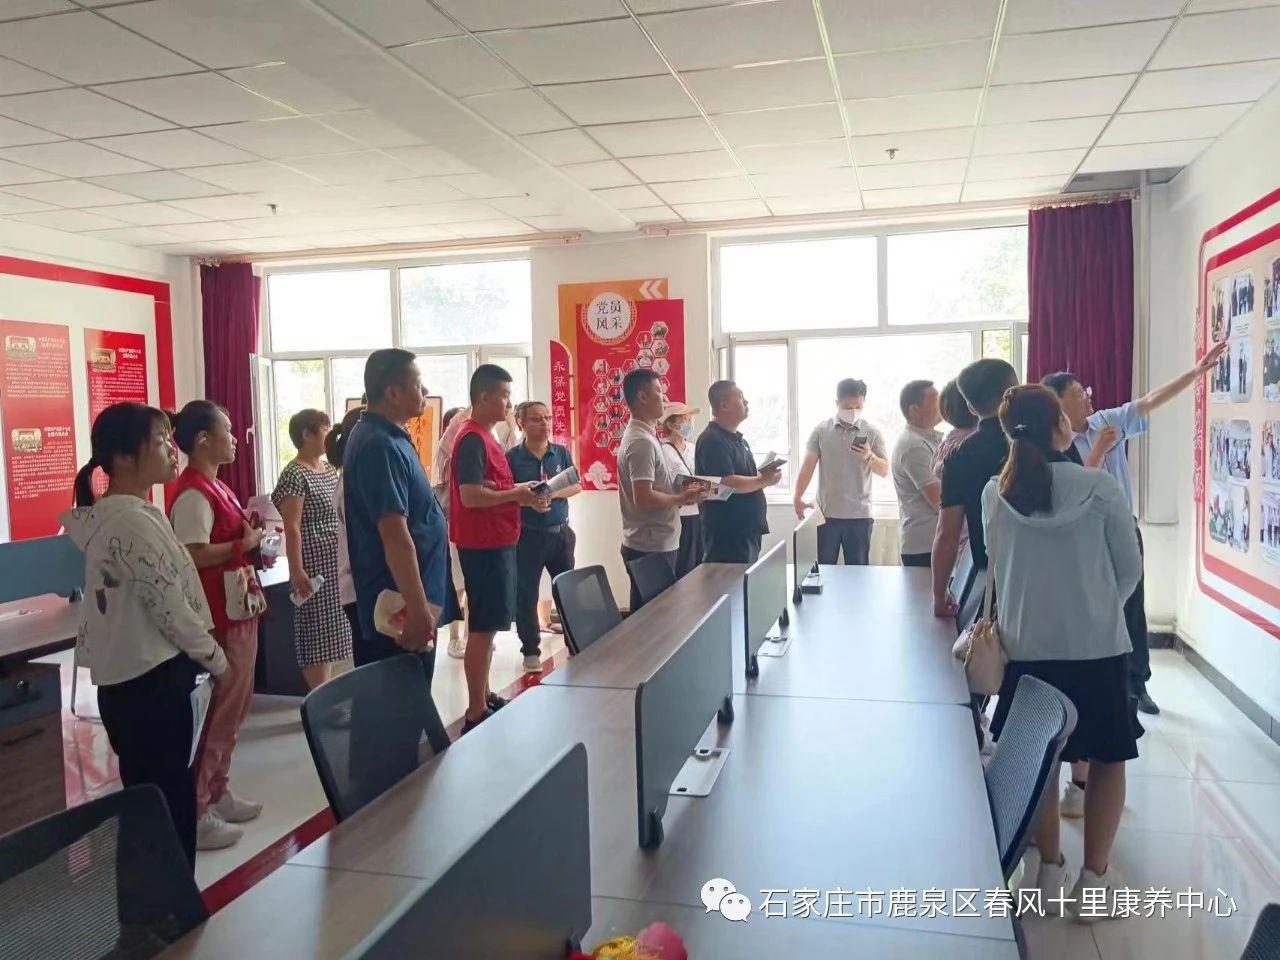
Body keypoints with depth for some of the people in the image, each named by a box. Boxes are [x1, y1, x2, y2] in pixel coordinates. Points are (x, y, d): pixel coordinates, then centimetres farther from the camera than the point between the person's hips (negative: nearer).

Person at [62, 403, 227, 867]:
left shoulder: (114, 514, 11)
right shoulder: (132, 521, -20)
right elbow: (170, 606, -19)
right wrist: (215, 659, -5)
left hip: (131, 679, 10)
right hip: (150, 681, -10)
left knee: (153, 801, 18)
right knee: (168, 804, 1)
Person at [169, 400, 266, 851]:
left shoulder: (217, 486, 14)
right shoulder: (193, 493, -17)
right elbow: (194, 556, -24)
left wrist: (250, 538, 4)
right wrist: (245, 544, -16)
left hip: (238, 610, 10)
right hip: (215, 617, -10)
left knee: (234, 708, 17)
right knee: (215, 713, -3)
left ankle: (217, 794, 28)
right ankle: (195, 813, 7)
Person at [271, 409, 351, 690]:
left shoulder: (330, 469, 13)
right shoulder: (294, 475, -13)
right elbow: (292, 528, -17)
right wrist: (297, 572, -21)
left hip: (337, 564, 8)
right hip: (315, 566, -8)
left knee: (331, 631, 13)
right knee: (317, 632, -1)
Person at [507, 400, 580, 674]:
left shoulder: (562, 452, 4)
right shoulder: (512, 457, -7)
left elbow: (577, 486, 3)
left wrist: (555, 492, -15)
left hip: (561, 532, 4)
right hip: (527, 535, -3)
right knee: (526, 595, 4)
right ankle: (531, 650, 17)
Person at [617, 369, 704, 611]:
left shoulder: (640, 435, 13)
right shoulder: (642, 441, -19)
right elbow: (644, 498, -26)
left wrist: (680, 494, 7)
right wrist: (682, 499, -13)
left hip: (653, 543, 10)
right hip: (652, 547, -10)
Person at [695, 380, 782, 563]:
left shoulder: (739, 440, 17)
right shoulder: (712, 441, -15)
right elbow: (727, 484, -25)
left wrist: (766, 476, 4)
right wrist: (764, 480, -13)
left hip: (749, 531, 10)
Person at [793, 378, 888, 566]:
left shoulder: (872, 433, 1)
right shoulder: (821, 430, 2)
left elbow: (884, 471, 0)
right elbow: (808, 466, 0)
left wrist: (869, 457, -21)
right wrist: (798, 498, -11)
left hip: (859, 515, 0)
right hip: (826, 514, 0)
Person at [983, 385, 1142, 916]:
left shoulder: (995, 493, -6)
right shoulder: (1100, 488, -13)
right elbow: (1130, 567, -2)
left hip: (1025, 645, 2)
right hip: (1098, 646, -2)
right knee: (1107, 757, 16)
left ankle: (1050, 870, 27)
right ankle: (1094, 879, 19)